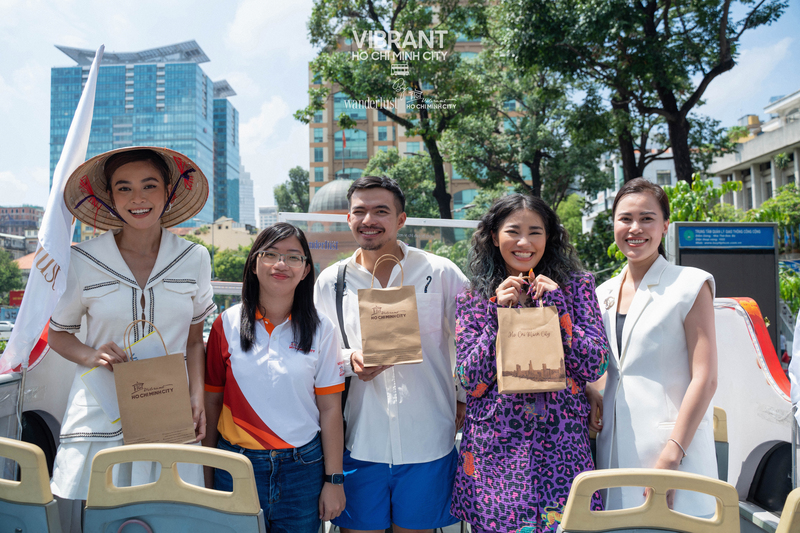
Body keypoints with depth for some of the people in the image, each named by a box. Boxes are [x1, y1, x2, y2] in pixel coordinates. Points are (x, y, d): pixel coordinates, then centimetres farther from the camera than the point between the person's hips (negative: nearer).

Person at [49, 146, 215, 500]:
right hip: (99, 417, -1)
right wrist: (90, 356, -12)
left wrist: (197, 397, -4)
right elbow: (57, 334, 9)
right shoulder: (83, 260, -3)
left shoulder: (194, 259, 2)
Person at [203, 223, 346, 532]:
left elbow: (330, 409, -3)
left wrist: (334, 480, -3)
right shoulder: (227, 324, -2)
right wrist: (207, 473, 5)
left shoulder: (321, 328, -3)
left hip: (304, 469, 0)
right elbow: (211, 401, 2)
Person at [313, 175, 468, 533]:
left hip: (427, 443, -1)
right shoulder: (331, 281, 4)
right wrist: (350, 360, -10)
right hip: (359, 443, 1)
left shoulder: (441, 273, -2)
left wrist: (465, 400, 3)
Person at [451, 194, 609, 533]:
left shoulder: (576, 286, 2)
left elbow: (594, 368, -4)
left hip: (560, 450, 0)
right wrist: (499, 313, -12)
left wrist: (556, 306, -13)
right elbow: (471, 383, -4)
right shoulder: (472, 301, 2)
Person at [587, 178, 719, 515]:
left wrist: (671, 456, -17)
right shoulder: (604, 293, 11)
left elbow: (705, 379, -10)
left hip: (673, 445, -5)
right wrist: (589, 393, -1)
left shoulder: (690, 285, -4)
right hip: (615, 449, 5)